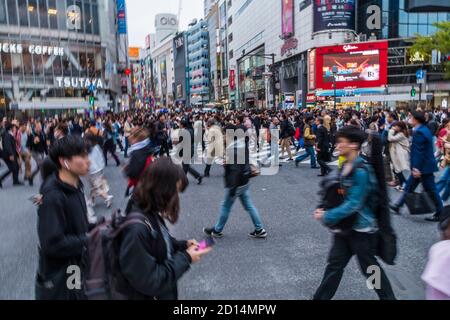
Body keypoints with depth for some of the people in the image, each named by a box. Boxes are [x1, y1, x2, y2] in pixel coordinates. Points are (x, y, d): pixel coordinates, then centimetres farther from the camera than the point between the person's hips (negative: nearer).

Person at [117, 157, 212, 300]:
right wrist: (185, 258, -21)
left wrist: (183, 245, -4)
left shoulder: (150, 213, -7)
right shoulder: (137, 229, -33)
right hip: (149, 295, -8)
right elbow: (148, 281, -27)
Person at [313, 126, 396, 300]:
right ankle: (321, 297, 25)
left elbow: (353, 204, -26)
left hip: (361, 227, -7)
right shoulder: (346, 166, 3)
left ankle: (389, 297, 34)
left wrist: (327, 217, -22)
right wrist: (324, 210, 2)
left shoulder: (361, 171, -24)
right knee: (335, 264, 14)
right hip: (345, 225, 8)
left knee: (369, 266, 11)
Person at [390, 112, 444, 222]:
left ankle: (440, 213, 9)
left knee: (431, 190, 0)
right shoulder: (425, 130, 11)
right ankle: (398, 206, 25)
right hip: (426, 164, 10)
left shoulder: (419, 132, -20)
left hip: (423, 166, -10)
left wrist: (416, 167, -25)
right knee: (409, 186, 16)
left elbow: (418, 152, -24)